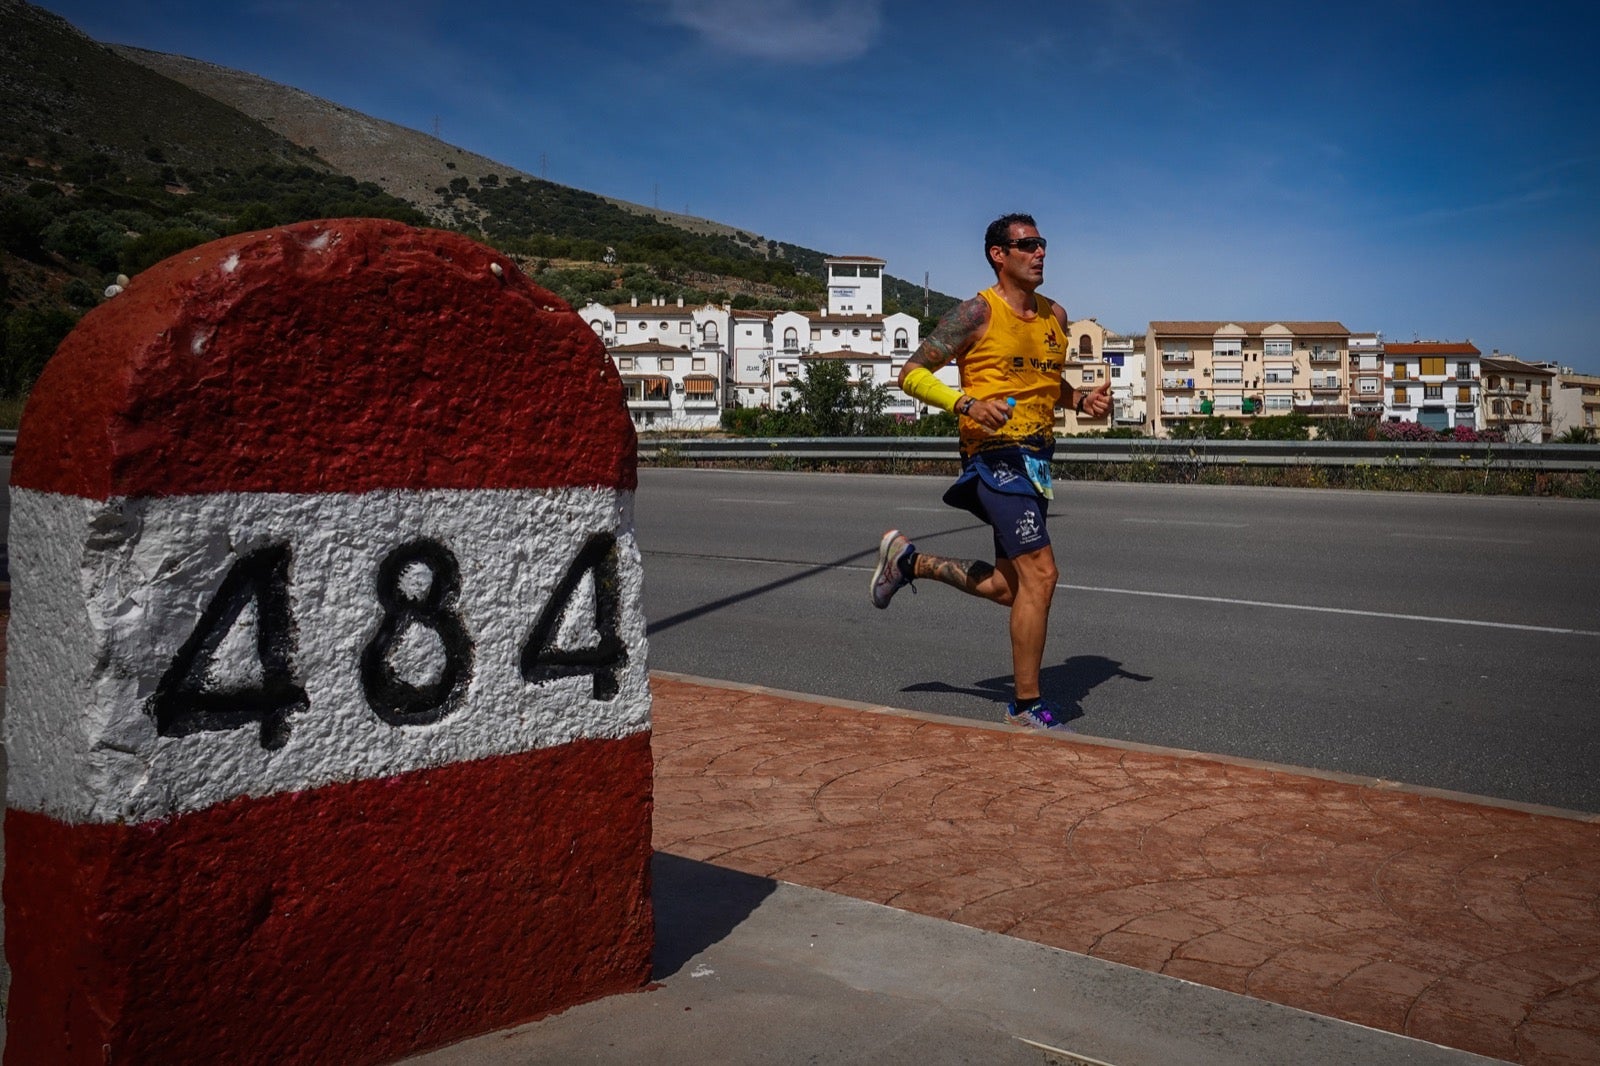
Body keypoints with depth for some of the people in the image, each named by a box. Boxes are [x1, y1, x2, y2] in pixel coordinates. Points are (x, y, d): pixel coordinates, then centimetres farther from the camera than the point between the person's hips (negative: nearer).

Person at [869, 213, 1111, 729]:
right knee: (1039, 572, -14)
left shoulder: (1055, 315, 14)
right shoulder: (979, 312, -7)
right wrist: (967, 404, -22)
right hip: (996, 454, -8)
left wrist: (1082, 400, 7)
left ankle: (909, 559, 31)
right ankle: (1027, 706, -2)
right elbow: (911, 373, -7)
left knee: (1009, 586, 12)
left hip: (1036, 459, 8)